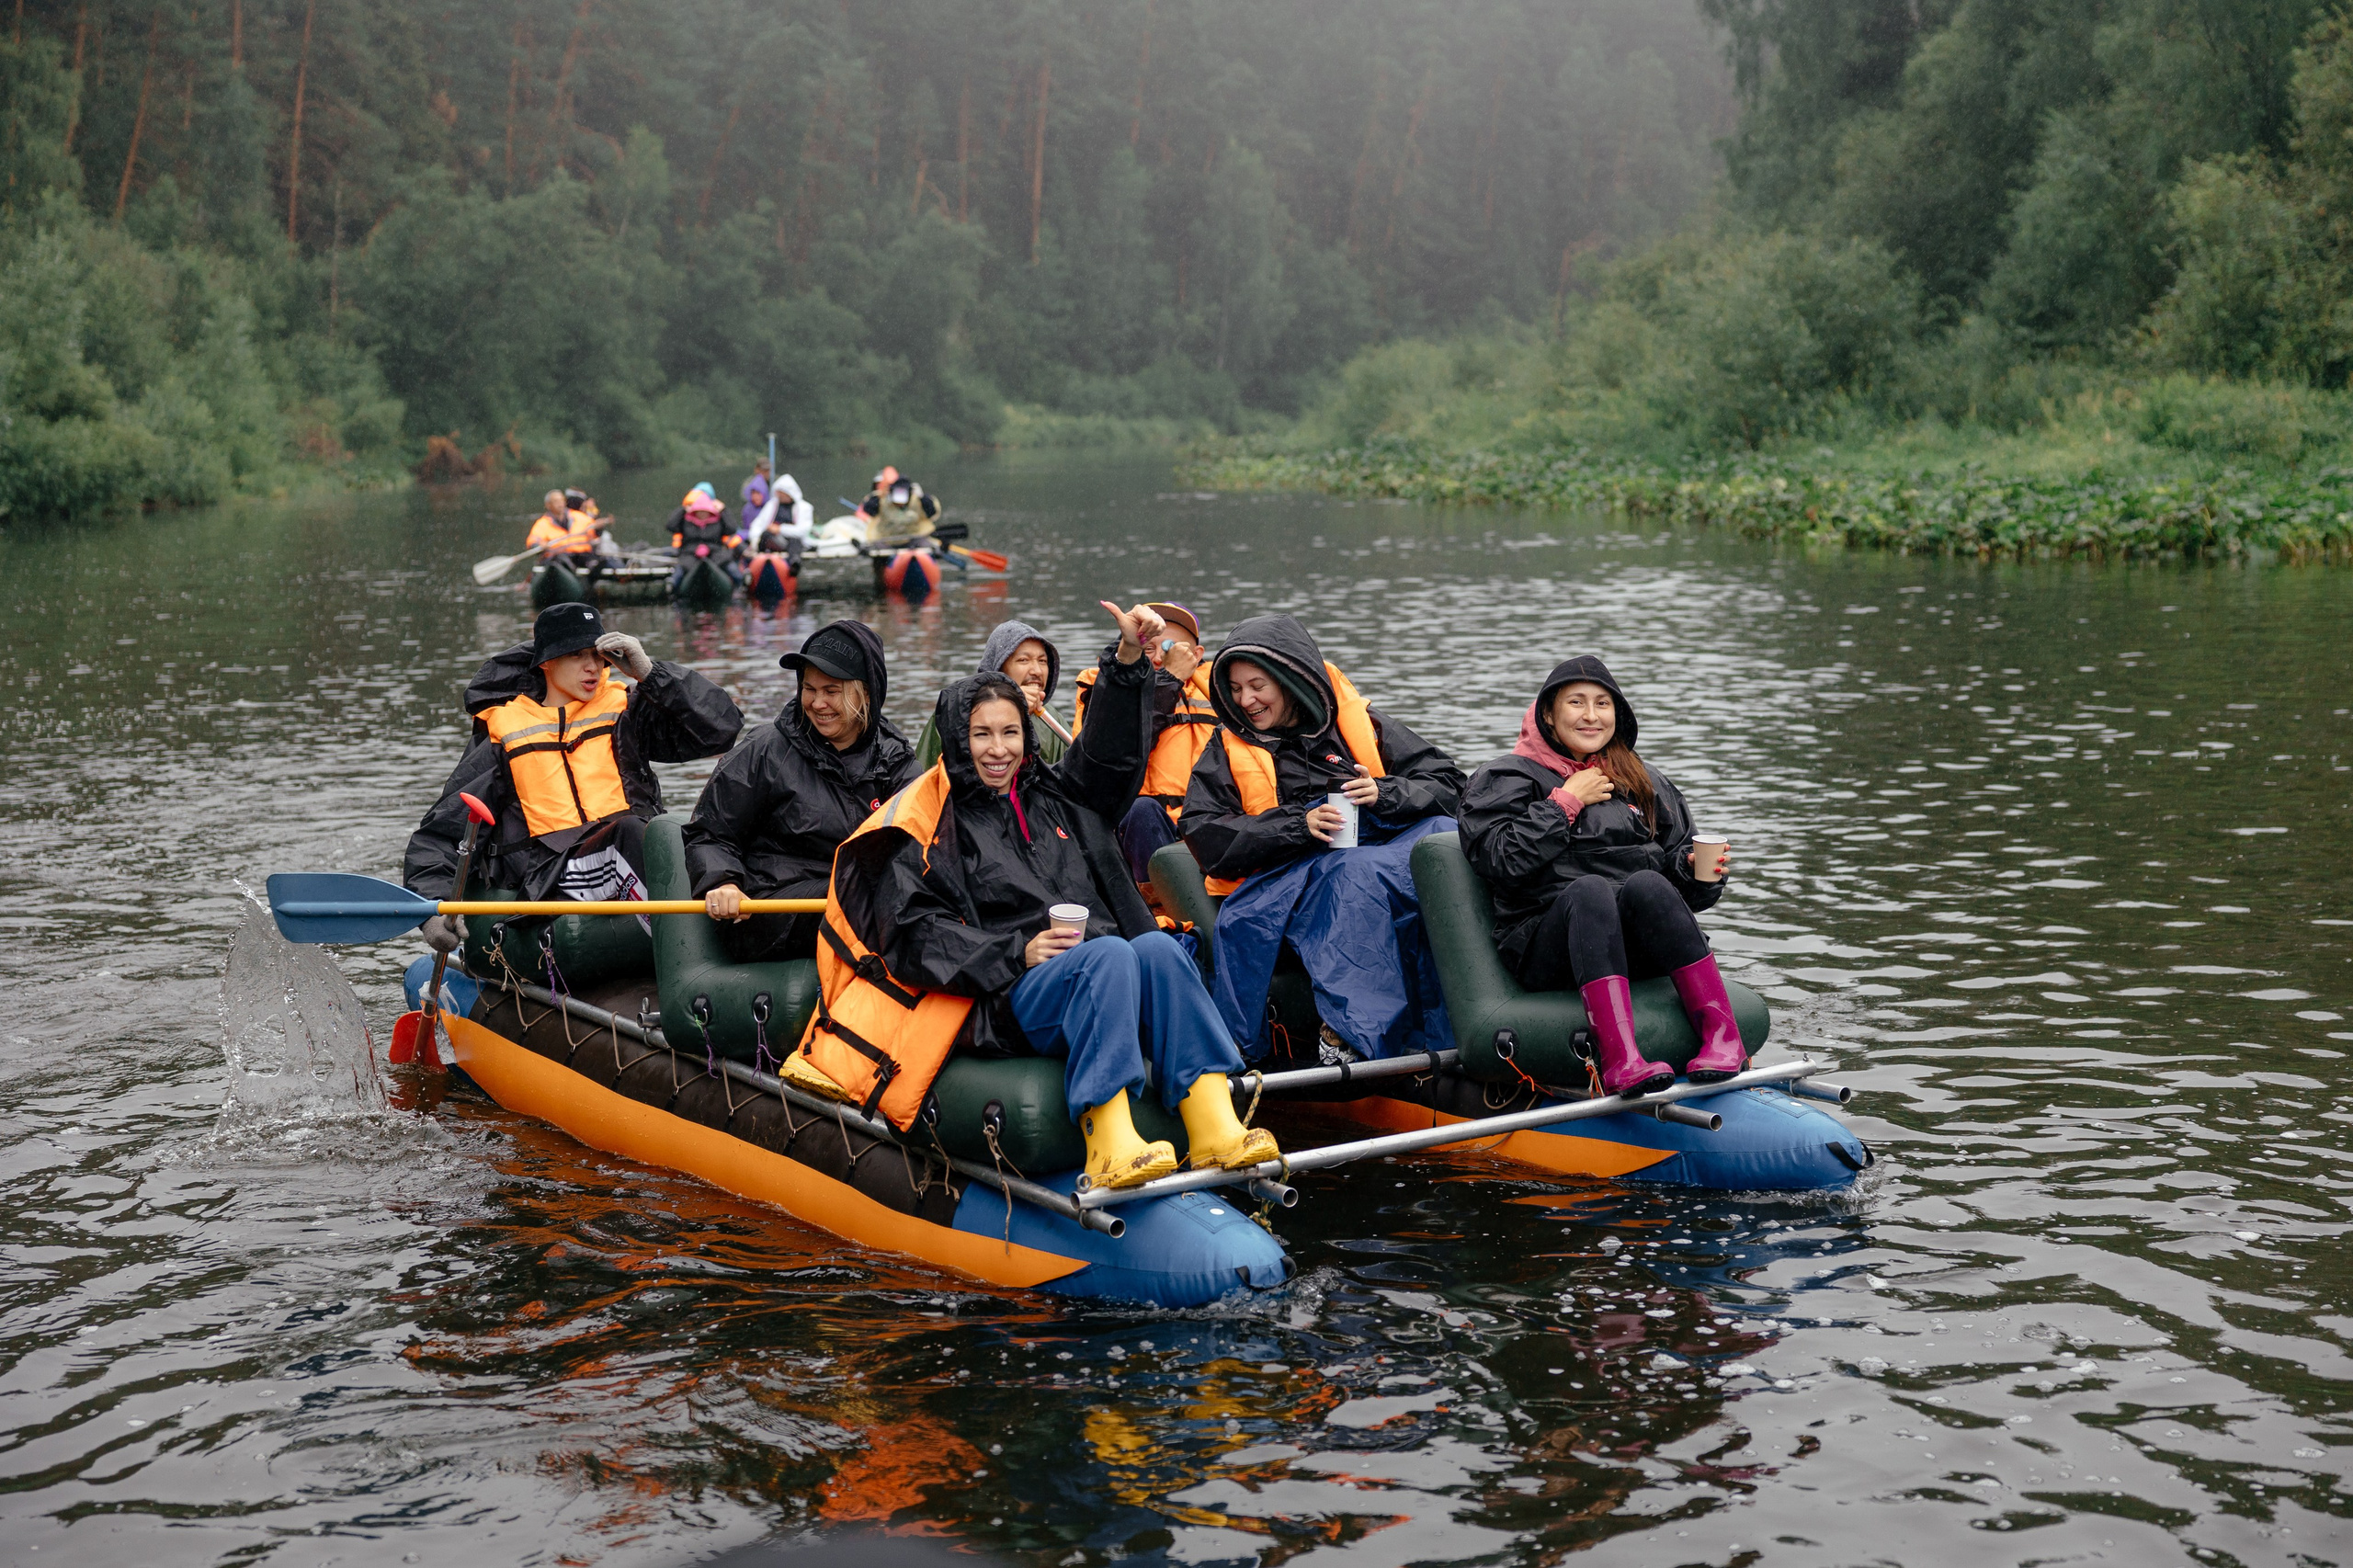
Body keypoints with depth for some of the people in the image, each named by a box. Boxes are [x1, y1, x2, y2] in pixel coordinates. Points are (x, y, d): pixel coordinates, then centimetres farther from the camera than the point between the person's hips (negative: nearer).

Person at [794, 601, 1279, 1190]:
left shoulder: (1054, 796, 26)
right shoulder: (927, 823, 8)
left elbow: (1110, 752, 26)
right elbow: (913, 933, -2)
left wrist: (1128, 657, 11)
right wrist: (1017, 954, -14)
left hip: (1098, 996, 5)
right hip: (1001, 1003, -5)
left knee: (1158, 946, -28)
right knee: (1110, 953, -34)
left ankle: (1214, 1129, -41)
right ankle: (1108, 1145, -48)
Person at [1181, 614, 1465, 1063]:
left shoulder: (1362, 723, 19)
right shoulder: (1227, 751, 17)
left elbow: (1447, 781, 13)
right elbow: (1204, 836, 2)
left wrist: (1384, 793, -7)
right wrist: (1298, 824, -10)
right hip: (1291, 874, -2)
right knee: (1355, 870, -37)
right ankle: (1358, 1027, -41)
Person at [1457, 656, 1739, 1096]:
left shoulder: (1646, 784, 24)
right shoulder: (1506, 779, 12)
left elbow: (1675, 856, 20)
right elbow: (1502, 861, -5)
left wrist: (1698, 872, -2)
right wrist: (1567, 801, -3)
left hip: (1637, 951, 3)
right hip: (1544, 951, -3)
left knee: (1646, 884, -30)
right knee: (1589, 888, -35)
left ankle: (1721, 1035, -40)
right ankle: (1618, 1056, -54)